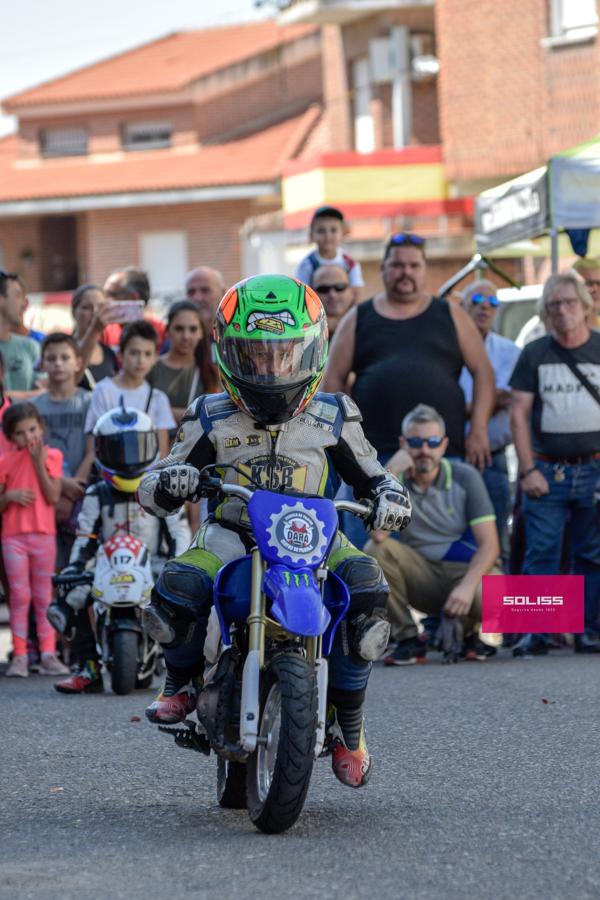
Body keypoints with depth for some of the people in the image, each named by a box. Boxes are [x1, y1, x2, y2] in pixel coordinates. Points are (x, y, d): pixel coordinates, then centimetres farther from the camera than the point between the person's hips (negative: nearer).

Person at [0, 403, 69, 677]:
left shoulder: (52, 456, 2)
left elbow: (53, 497, -8)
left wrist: (38, 462, -12)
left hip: (44, 534, 0)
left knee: (43, 596, 5)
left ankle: (48, 654, 7)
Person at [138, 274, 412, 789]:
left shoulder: (332, 420, 8)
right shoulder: (213, 420, 7)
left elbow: (373, 477, 17)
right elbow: (152, 490, 6)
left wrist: (390, 497, -8)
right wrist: (170, 482, -19)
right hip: (232, 537, -1)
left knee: (365, 585, -31)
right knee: (179, 585, -34)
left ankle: (348, 728, -11)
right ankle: (180, 682, 3)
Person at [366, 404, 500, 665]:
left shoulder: (464, 477, -7)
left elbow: (489, 544, -13)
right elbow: (378, 535, -24)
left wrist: (467, 586, -30)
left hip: (466, 568, -2)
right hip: (419, 573, 2)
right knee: (375, 551, -26)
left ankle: (470, 633, 4)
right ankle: (407, 639, -12)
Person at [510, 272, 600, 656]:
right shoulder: (534, 354, 7)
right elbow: (519, 414, 6)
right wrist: (529, 470, -2)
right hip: (547, 471, 0)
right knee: (542, 552, -5)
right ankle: (536, 632, -4)